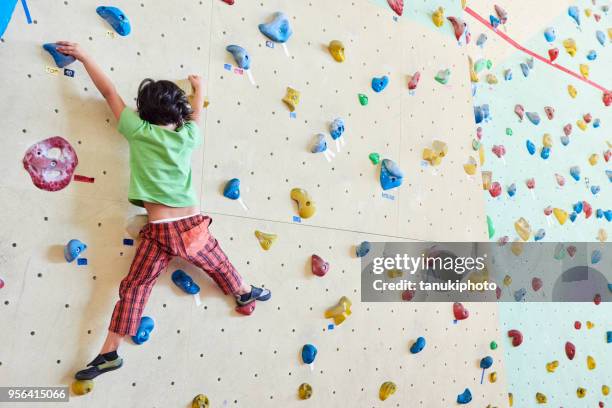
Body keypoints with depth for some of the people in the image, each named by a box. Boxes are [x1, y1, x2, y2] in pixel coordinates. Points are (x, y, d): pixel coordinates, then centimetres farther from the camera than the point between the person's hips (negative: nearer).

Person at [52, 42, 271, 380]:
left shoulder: (138, 132, -1)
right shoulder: (187, 137, 5)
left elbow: (109, 91, 10)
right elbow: (196, 112, 27)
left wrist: (82, 56, 22)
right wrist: (198, 88, 47)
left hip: (159, 232, -2)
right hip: (192, 226, 2)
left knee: (134, 288, 5)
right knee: (220, 266, 25)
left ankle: (110, 352, 8)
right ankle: (246, 293, 50)